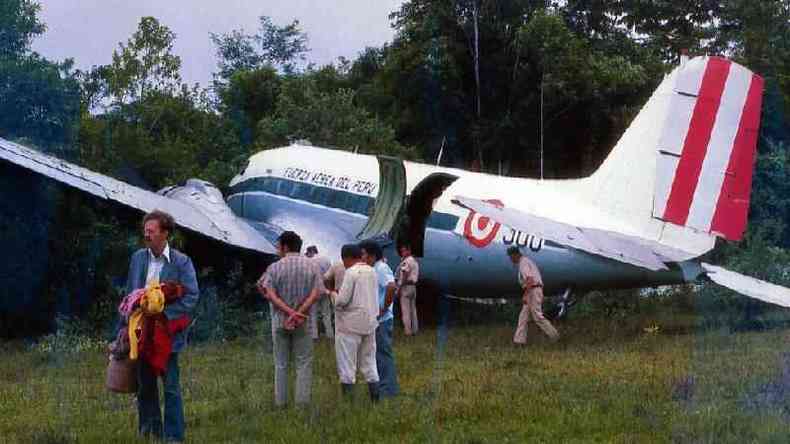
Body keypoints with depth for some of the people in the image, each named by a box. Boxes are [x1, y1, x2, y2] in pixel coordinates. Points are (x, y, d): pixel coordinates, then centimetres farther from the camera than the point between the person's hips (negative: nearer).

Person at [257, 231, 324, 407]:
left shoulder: (275, 267, -4)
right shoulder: (312, 265, 0)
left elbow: (270, 295, -14)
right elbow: (317, 293, -10)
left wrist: (290, 312, -17)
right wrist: (298, 313, -16)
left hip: (279, 320, 0)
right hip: (303, 321, 0)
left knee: (281, 364, 11)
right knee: (304, 363, 7)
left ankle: (280, 402, 15)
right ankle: (302, 402, 5)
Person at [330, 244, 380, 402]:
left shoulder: (351, 272, -15)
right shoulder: (372, 271, 8)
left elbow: (342, 301, -18)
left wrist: (334, 294, 1)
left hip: (351, 325, -7)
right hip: (370, 323, 7)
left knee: (347, 365, 1)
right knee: (369, 362, 14)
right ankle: (375, 399, 12)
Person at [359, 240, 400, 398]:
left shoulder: (381, 268, -16)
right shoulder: (374, 269, 14)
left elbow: (391, 286, -31)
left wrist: (384, 308, -23)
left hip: (382, 320, -10)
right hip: (375, 320, 10)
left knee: (383, 354, -3)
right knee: (379, 354, 16)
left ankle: (388, 389, 3)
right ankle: (384, 386, 24)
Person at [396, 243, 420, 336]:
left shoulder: (406, 261, -13)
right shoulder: (415, 261, 16)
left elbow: (404, 276, -18)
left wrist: (399, 288, -15)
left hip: (406, 286, -9)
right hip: (413, 286, 9)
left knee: (405, 310, -6)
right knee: (413, 309, 13)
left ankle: (407, 331, -6)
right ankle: (415, 329, 16)